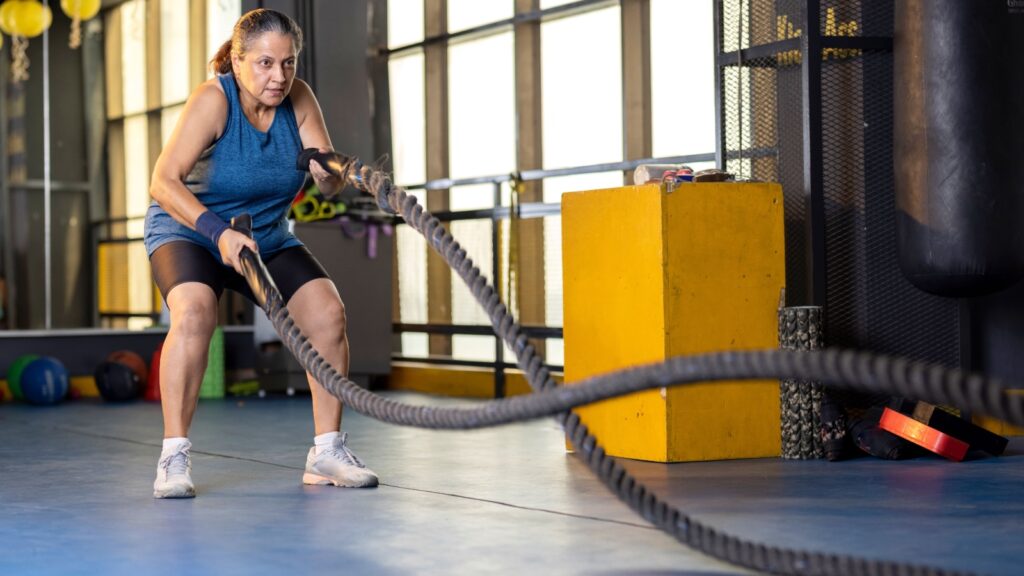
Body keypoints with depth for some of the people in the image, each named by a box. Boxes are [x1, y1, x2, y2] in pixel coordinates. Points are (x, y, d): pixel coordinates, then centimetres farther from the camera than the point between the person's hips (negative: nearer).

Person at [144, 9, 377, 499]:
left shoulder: (298, 99, -10)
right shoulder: (213, 100, -23)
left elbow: (330, 185, -11)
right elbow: (163, 182, -31)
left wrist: (330, 173, -36)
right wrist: (218, 232, -44)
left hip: (267, 237, 5)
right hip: (187, 231, -5)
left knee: (328, 312, -14)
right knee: (194, 312, -33)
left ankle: (326, 452, -3)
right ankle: (174, 456, -25)